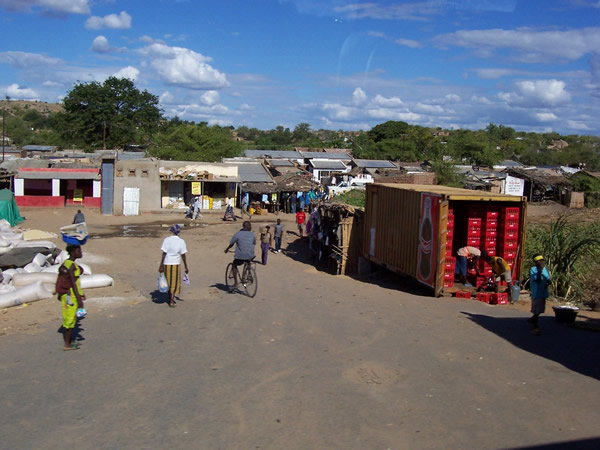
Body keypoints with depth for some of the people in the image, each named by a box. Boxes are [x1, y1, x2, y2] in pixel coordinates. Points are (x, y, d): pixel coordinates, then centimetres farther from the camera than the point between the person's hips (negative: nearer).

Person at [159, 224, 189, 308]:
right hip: (175, 264, -1)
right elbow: (183, 256, -4)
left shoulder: (167, 240, -6)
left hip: (166, 264, 1)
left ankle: (170, 299, 30)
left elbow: (164, 254, -8)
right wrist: (186, 267, 4)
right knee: (175, 283, 8)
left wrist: (161, 266, -4)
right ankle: (171, 302, 0)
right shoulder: (181, 241, -6)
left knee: (168, 282, 17)